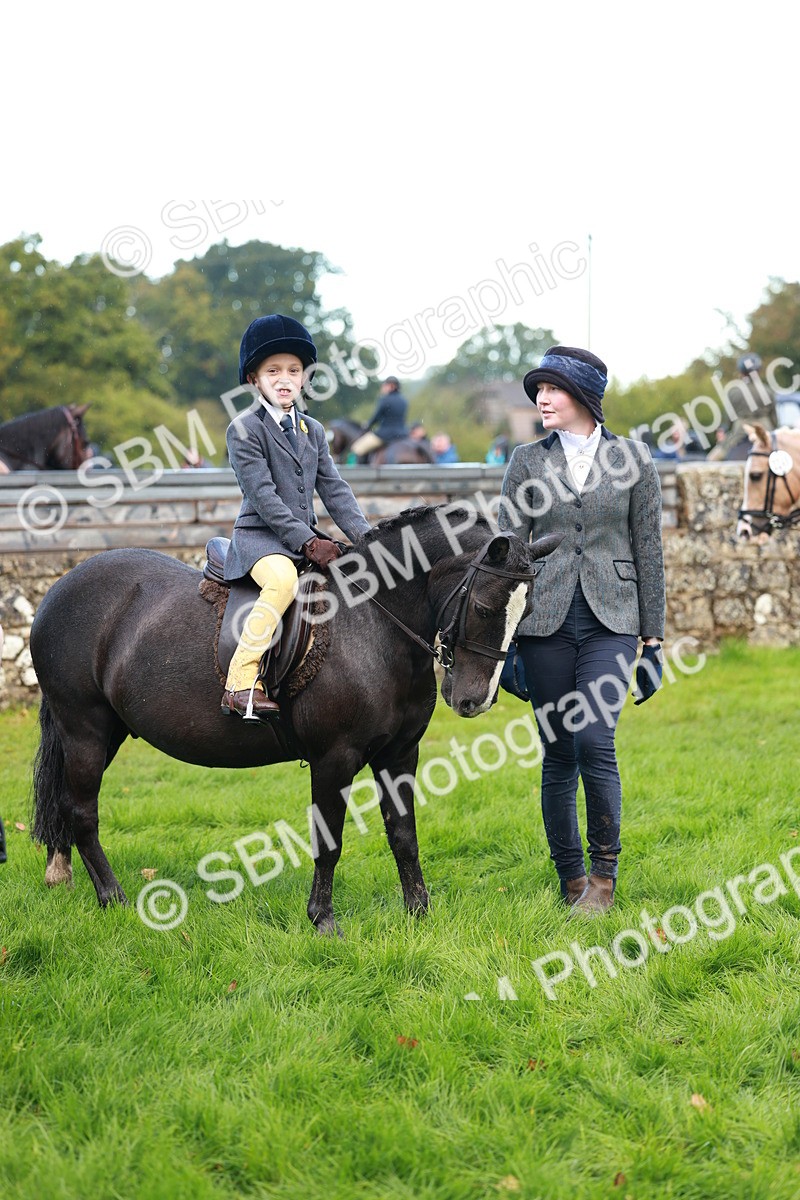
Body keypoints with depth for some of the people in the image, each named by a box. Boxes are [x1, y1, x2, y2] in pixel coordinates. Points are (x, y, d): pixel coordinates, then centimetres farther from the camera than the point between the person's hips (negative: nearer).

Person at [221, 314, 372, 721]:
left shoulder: (313, 431, 16)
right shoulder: (243, 430, -5)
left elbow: (334, 490, 12)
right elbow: (263, 495, -14)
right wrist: (307, 542, -22)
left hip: (307, 538, 7)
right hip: (260, 536, -7)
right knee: (283, 579, -37)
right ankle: (240, 684, -36)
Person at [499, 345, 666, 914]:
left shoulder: (633, 458, 4)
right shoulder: (527, 462, 6)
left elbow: (649, 551, 5)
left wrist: (653, 636, 4)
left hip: (610, 619, -2)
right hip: (546, 620, 2)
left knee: (595, 743, -15)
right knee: (558, 754, 4)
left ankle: (605, 872, 1)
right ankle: (571, 877, 17)